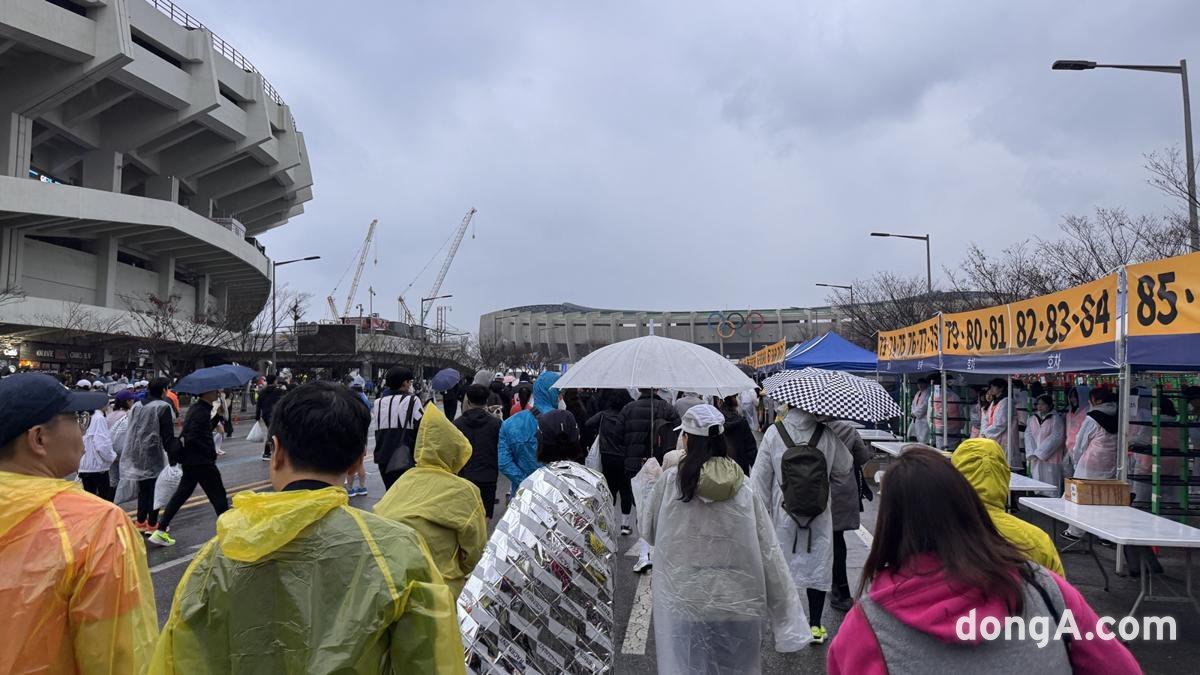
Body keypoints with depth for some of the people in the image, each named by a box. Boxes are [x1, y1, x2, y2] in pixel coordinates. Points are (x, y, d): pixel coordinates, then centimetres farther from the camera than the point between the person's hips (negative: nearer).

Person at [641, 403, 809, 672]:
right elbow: (769, 553, -5)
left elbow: (648, 531, 3)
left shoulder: (670, 480, -11)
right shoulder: (744, 488, -7)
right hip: (737, 606, 2)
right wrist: (788, 617, 3)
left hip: (684, 603, -2)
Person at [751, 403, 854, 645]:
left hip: (783, 513, 0)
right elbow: (845, 467, 6)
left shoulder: (773, 433, -10)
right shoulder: (828, 435, -10)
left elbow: (761, 476, -6)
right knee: (818, 566, 12)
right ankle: (815, 625, 20)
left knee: (784, 565, 12)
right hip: (818, 515, 0)